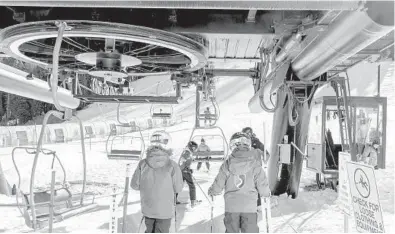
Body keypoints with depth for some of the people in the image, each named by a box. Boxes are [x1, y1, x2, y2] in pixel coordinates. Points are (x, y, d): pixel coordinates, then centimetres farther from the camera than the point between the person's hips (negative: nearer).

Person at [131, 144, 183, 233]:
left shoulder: (143, 164, -11)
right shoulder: (172, 166, -19)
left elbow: (134, 185, -4)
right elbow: (177, 189, -10)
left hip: (147, 208, 3)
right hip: (164, 210, -3)